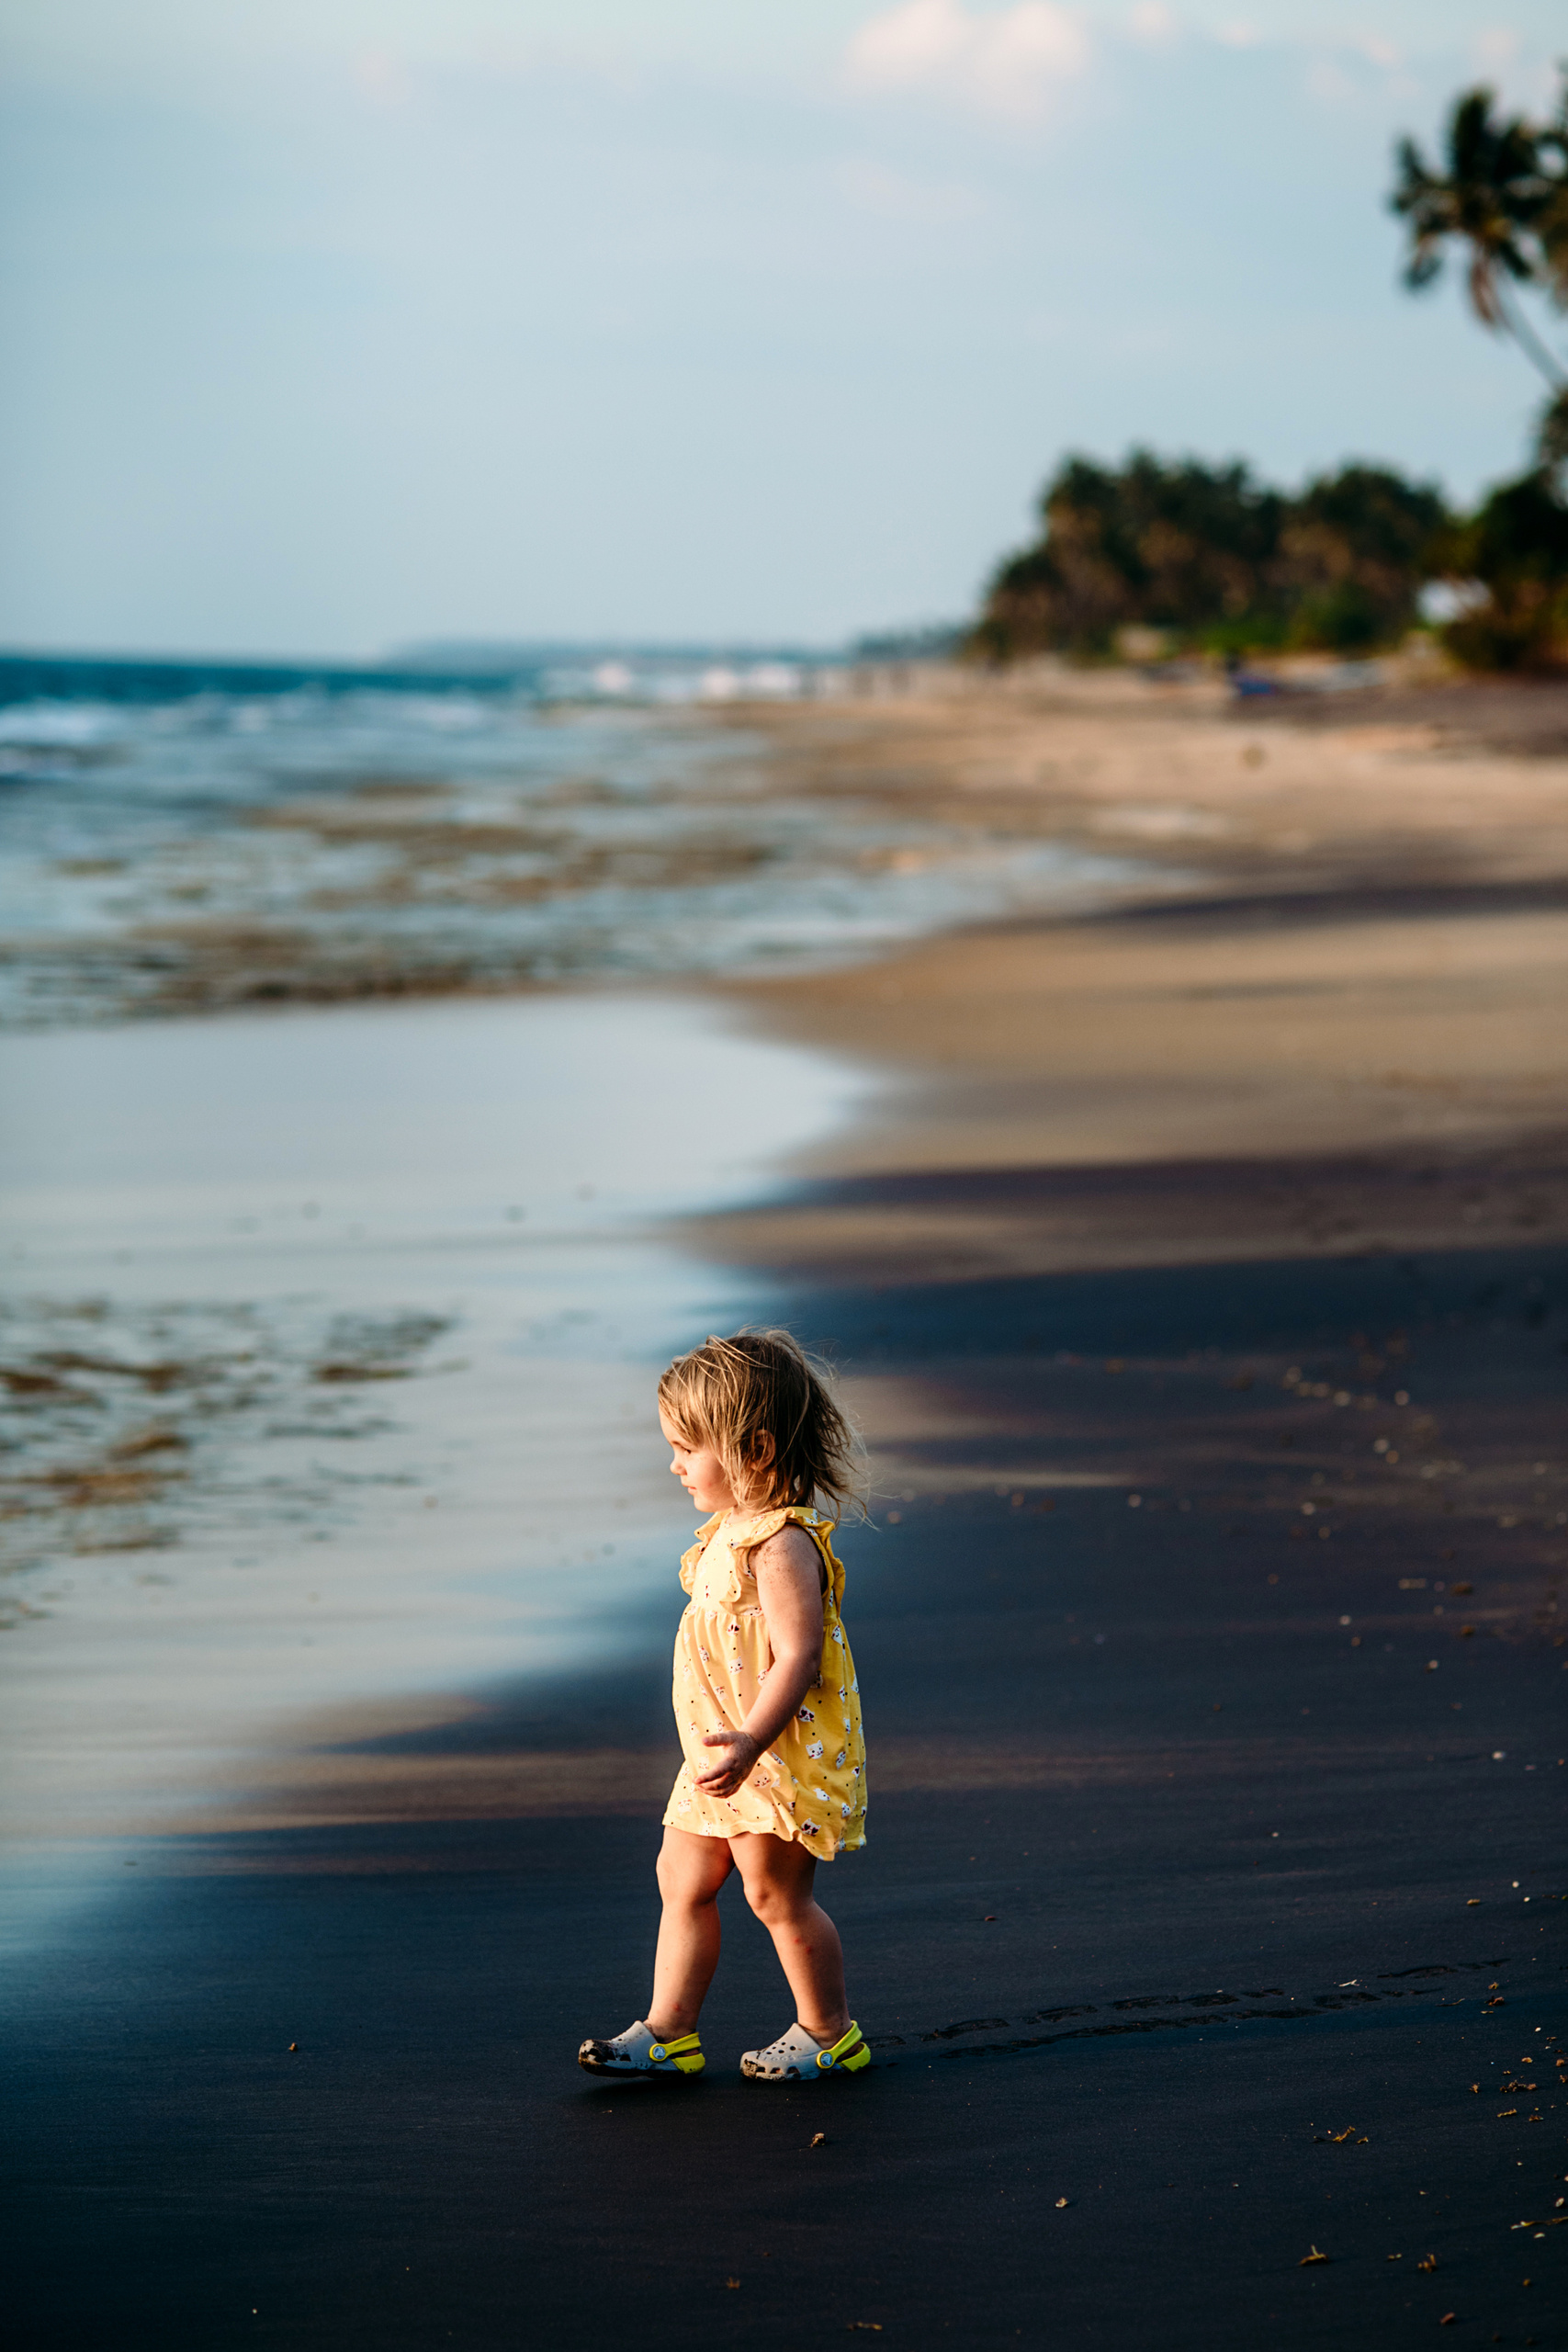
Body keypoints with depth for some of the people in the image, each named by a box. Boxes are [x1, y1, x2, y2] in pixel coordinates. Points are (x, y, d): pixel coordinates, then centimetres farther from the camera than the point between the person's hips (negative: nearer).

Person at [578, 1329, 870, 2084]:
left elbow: (797, 1657, -28)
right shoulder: (730, 1533, 9)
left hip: (783, 1758, -10)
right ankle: (669, 2030, 19)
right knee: (683, 1878, 11)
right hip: (721, 1756, 10)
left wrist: (750, 1741, -36)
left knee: (775, 1892, 1)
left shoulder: (781, 1546, -23)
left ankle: (829, 2032, 18)